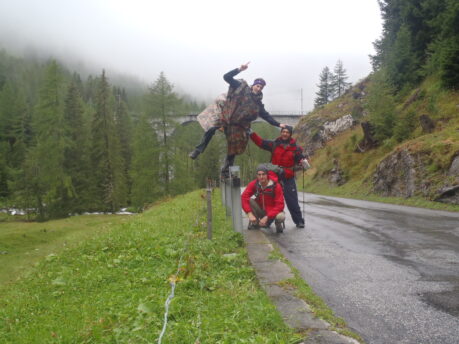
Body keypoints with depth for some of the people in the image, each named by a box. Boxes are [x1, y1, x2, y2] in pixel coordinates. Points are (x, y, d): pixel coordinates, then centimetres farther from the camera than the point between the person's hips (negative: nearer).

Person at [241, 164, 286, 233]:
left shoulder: (276, 186, -20)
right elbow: (244, 197, -21)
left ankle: (278, 223, 3)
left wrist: (267, 217, -30)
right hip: (260, 211, 3)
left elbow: (280, 205, -23)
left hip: (272, 211, -3)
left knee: (281, 217, -37)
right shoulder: (254, 184, -13)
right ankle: (255, 222, -2)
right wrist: (250, 214, -33)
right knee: (248, 200, -24)